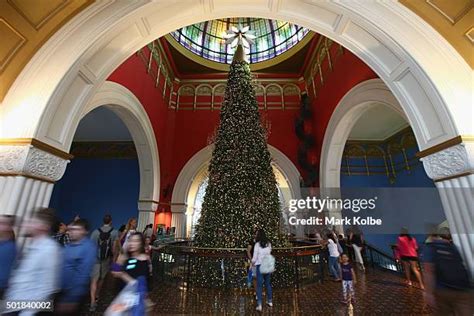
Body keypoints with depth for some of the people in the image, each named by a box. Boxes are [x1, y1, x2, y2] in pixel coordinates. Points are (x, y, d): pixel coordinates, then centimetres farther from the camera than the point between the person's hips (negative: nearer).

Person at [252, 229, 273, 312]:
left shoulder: (257, 244, -14)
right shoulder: (269, 244, -1)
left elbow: (255, 257, -10)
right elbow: (269, 253, 7)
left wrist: (252, 263, 7)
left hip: (260, 265, -4)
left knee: (259, 285, 5)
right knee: (268, 283, 20)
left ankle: (259, 304, 6)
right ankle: (270, 301, 33)